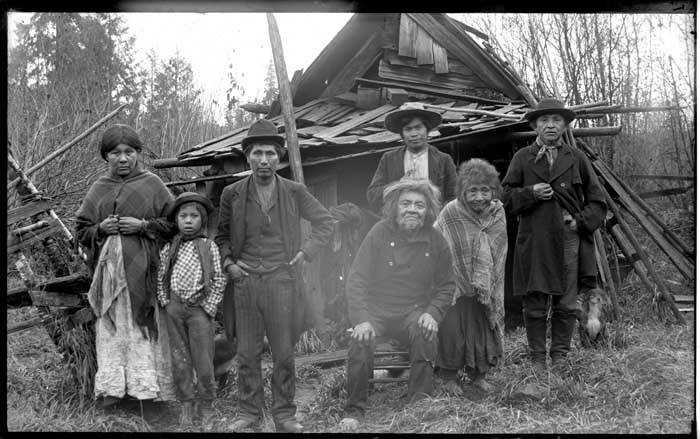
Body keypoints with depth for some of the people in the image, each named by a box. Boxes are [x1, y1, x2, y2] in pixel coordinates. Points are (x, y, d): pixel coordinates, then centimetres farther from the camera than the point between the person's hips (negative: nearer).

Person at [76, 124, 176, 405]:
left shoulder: (152, 184, 4)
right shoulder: (98, 189, 13)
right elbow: (81, 230, 15)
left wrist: (143, 225, -11)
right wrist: (101, 229, -6)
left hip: (143, 268, -3)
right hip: (109, 269, 3)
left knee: (144, 324, -3)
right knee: (112, 326, 1)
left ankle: (149, 385, 4)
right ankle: (112, 388, 6)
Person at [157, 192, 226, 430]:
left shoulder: (209, 247, -1)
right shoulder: (169, 248, 5)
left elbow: (219, 280, -2)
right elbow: (161, 278, 11)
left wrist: (209, 307, -6)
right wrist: (165, 302, 2)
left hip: (199, 308, -2)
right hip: (174, 308, 3)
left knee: (204, 361, 0)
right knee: (179, 359, 8)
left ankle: (206, 407, 13)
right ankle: (186, 404, 19)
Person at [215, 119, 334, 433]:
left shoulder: (294, 192, 1)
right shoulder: (232, 194, 4)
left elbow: (325, 222, 12)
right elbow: (222, 234, 17)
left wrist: (306, 251, 2)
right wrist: (228, 262, 3)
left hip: (282, 280, -1)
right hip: (244, 281, 1)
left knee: (284, 354, 5)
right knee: (247, 354, 7)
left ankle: (284, 414, 18)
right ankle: (249, 411, 21)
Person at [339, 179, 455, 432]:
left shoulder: (435, 240, 1)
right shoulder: (379, 233, -6)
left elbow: (446, 285, 10)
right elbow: (356, 280, -5)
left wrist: (432, 313, -8)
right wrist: (361, 320, -16)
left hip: (413, 312, 1)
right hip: (376, 309, -1)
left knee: (426, 336, -30)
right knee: (361, 342, -29)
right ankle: (354, 410, -9)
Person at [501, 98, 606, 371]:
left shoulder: (577, 159, 11)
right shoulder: (522, 158, 9)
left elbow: (597, 202, 14)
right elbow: (506, 197, 8)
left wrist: (580, 221, -3)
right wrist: (531, 193, -8)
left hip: (569, 240, 1)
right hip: (533, 243, -1)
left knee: (566, 305, 3)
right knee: (535, 305, 2)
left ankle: (560, 357, 16)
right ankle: (537, 358, 13)